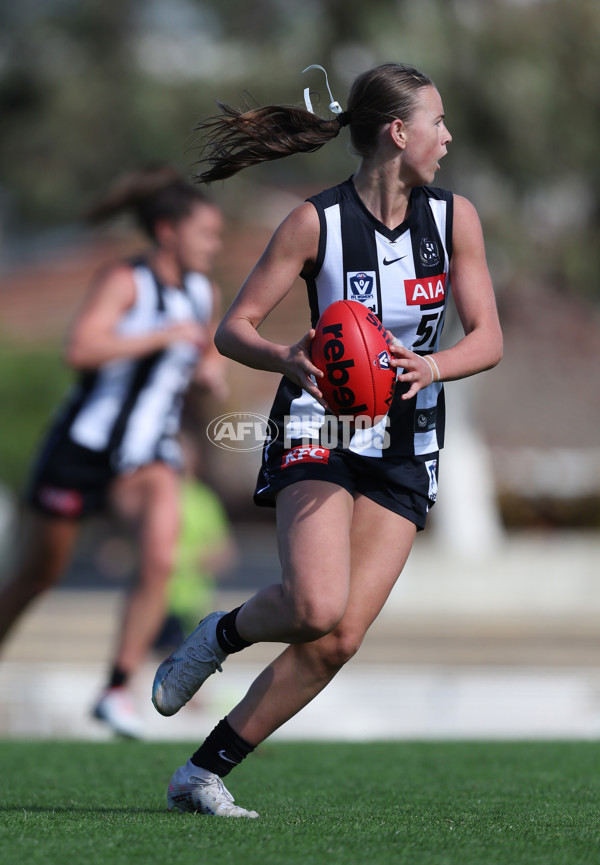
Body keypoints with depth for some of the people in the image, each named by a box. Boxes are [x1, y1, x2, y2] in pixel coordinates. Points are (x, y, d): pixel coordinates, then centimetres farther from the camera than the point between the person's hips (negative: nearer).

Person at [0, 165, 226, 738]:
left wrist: (210, 368, 1)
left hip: (149, 455, 5)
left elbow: (207, 349, 26)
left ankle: (117, 689, -12)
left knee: (160, 560, -21)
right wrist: (167, 335, -30)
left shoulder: (205, 294, 5)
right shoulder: (125, 282, -15)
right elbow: (80, 349, -31)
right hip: (83, 448, -5)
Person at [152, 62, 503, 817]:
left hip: (406, 449, 4)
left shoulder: (454, 218, -1)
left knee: (338, 642, -8)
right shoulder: (316, 223, -10)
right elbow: (232, 328, -7)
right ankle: (221, 634, 6)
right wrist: (286, 359, -29)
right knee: (316, 607, -27)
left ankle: (203, 774, 3)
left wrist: (433, 367, -23)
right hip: (321, 430, -4)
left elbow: (488, 338, -2)